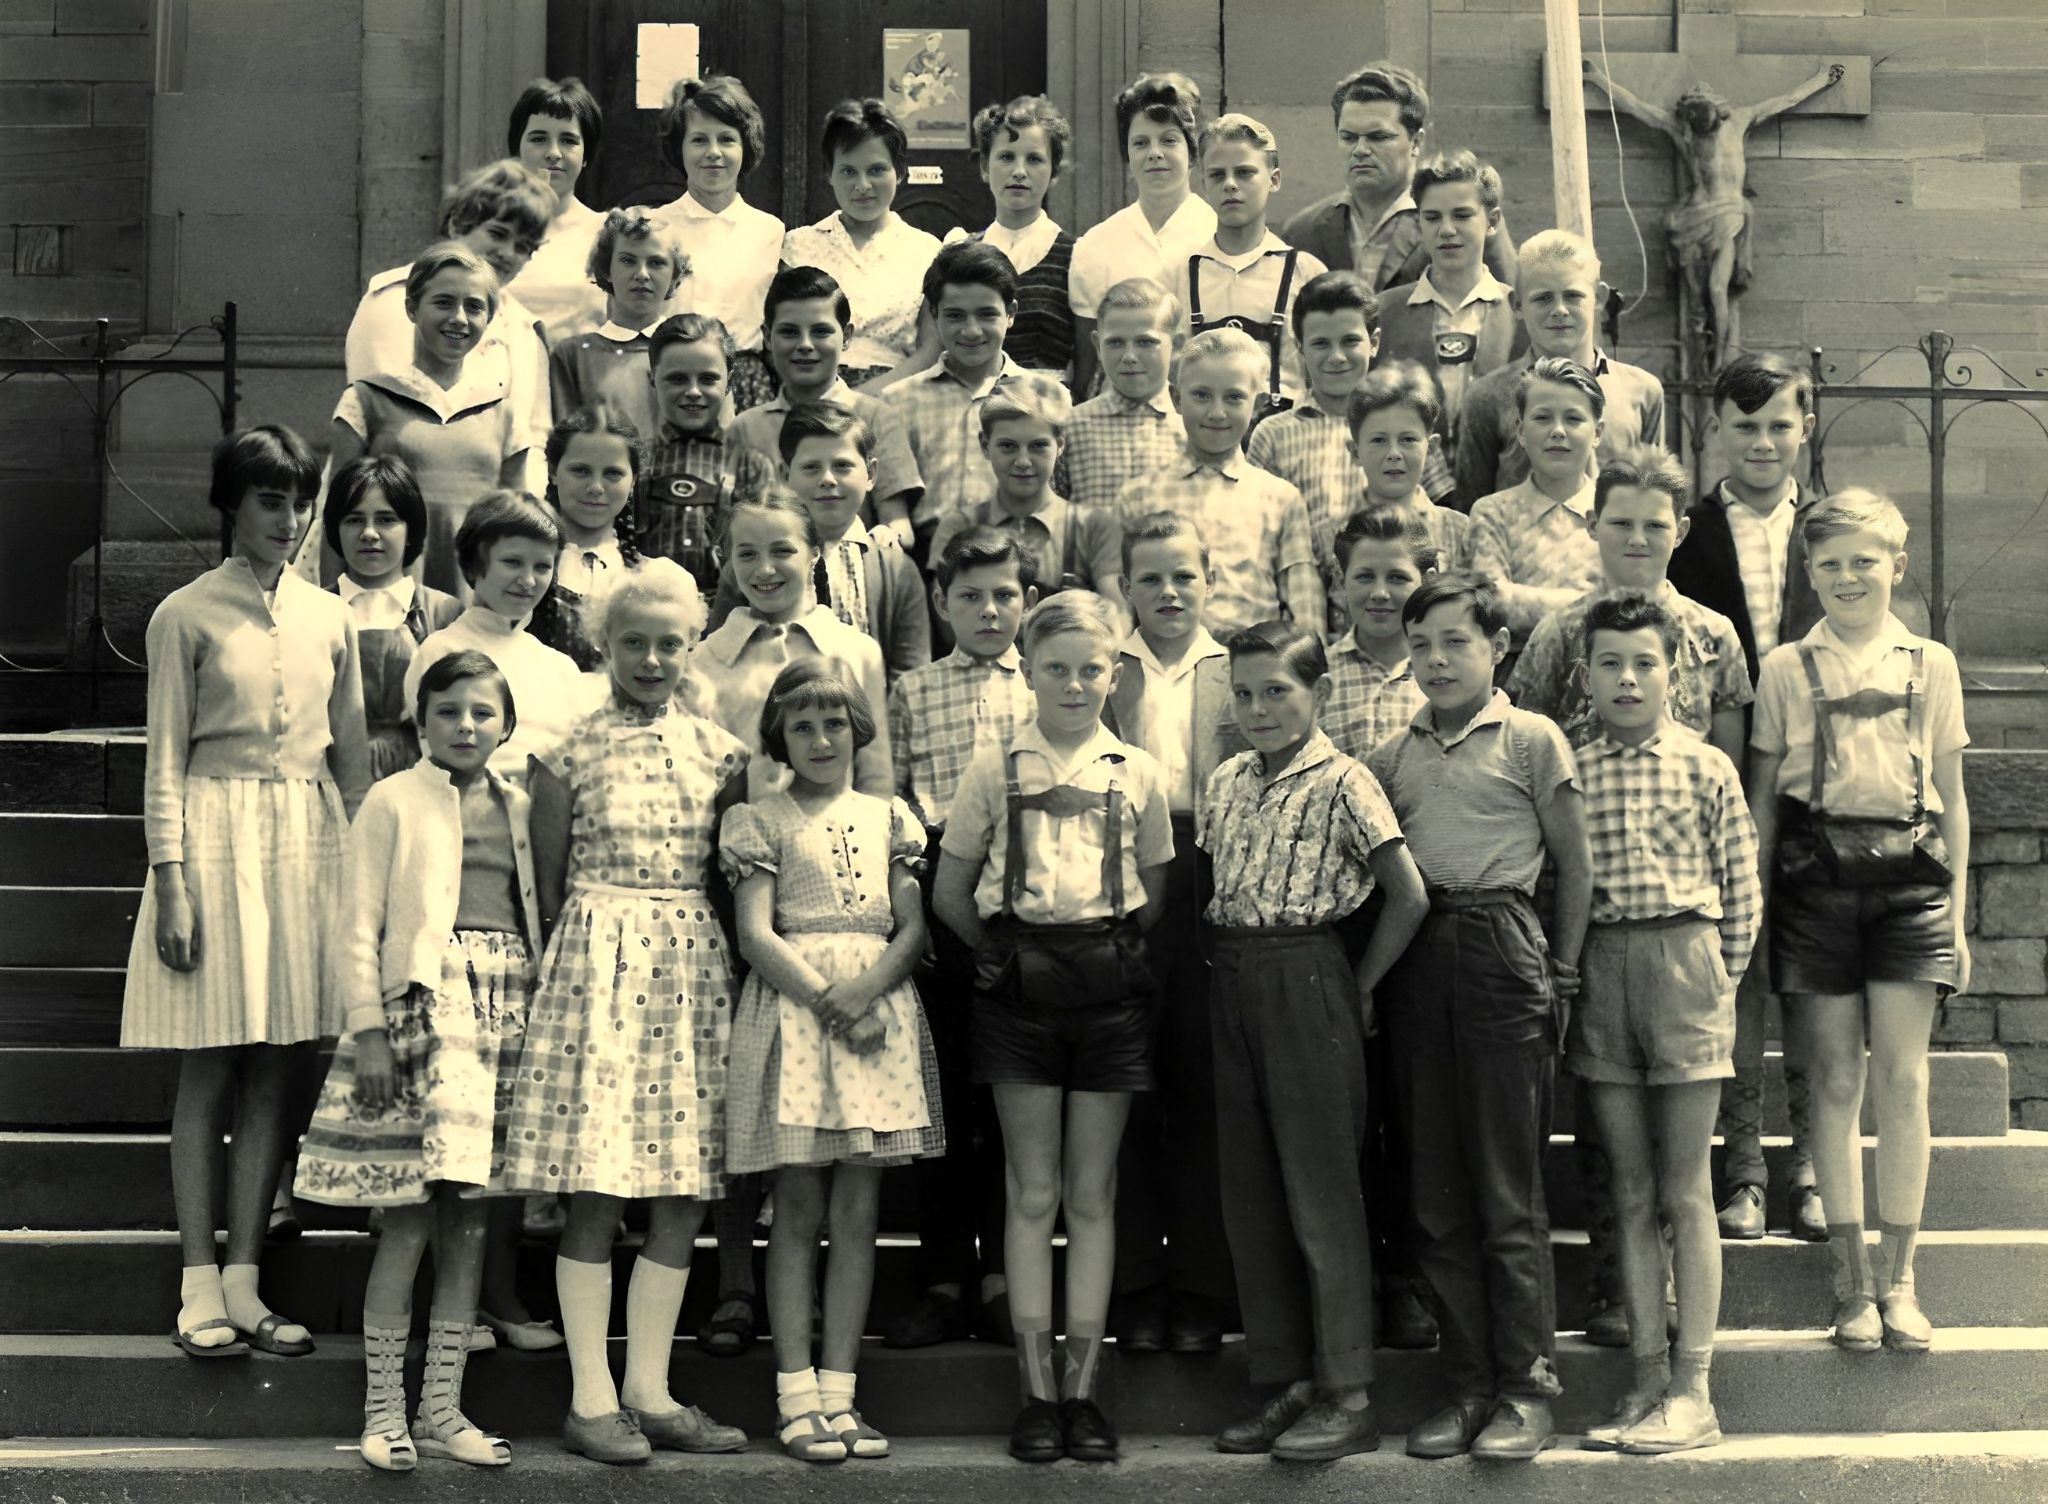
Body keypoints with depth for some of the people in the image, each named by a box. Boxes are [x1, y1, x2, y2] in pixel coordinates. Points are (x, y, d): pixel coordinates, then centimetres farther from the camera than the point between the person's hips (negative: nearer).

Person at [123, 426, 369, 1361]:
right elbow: (165, 759, -3)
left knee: (279, 1068, 3)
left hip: (311, 838, 4)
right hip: (217, 834, -4)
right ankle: (199, 1289, 3)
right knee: (208, 1069, -2)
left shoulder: (330, 618, 10)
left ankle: (243, 1279, 9)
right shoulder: (186, 616, -1)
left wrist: (366, 869, 8)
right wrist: (173, 882, -10)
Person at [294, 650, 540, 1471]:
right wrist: (367, 1026, -9)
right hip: (424, 998, -4)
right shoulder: (393, 801, 1)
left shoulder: (520, 809, 14)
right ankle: (383, 1407, 3)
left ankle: (443, 1407, 13)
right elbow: (363, 924, -2)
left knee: (470, 1212, 6)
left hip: (507, 1005, 5)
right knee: (411, 1211, -6)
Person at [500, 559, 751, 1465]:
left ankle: (649, 1390, 14)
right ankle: (591, 1398, 4)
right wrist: (566, 963, -3)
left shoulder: (721, 753, 8)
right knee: (596, 1195, -4)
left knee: (683, 1195, 5)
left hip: (696, 966, 4)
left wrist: (725, 956, 3)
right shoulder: (571, 754, 0)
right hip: (596, 959, -4)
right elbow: (546, 883, 3)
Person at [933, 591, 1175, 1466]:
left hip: (1108, 980, 1)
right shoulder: (994, 769, 3)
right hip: (1020, 981, -1)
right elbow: (949, 892, 8)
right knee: (1032, 1193, 1)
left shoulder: (1137, 774, 6)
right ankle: (1036, 1393, 5)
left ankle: (1082, 1389, 9)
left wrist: (1122, 952, 2)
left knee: (1092, 1195, 4)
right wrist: (1000, 950, 4)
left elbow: (1156, 895, 13)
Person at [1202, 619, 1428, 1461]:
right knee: (1249, 1193, 9)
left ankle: (1349, 1397, 3)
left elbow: (1409, 897, -11)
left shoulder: (1342, 785, -9)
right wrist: (1225, 968, 5)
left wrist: (1357, 989, -8)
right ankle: (1287, 1382, 18)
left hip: (1306, 983, -7)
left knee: (1321, 1191, -3)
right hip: (1232, 983, 7)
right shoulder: (1225, 784, 10)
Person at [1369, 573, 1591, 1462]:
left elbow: (1575, 867, 2)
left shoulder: (1532, 740, 2)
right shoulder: (1393, 755, 13)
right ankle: (1467, 1382, 14)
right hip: (1417, 961, 4)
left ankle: (1527, 1387, 4)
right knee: (1435, 1189, 6)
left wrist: (1560, 976, -4)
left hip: (1502, 949, -4)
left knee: (1509, 1186, -4)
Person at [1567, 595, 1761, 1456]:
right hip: (1597, 969, 3)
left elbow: (1742, 887, 4)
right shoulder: (1571, 772, 7)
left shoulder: (1705, 768, 1)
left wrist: (1722, 979, 1)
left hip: (1682, 958, -3)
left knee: (1685, 1192, 0)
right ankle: (1648, 1380, 13)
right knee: (1632, 1195, 8)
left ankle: (1691, 1392, 3)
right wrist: (1566, 973, 0)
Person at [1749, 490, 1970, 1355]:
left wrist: (1956, 916, 9)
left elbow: (1952, 800, 12)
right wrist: (1753, 907, 3)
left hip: (1908, 876, 0)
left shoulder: (1931, 665, 9)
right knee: (1835, 1081, 2)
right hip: (1817, 875, 0)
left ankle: (1897, 1277, 7)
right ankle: (1852, 1281, 9)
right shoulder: (1785, 669, 6)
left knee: (1903, 1079, -2)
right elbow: (1762, 795, 8)